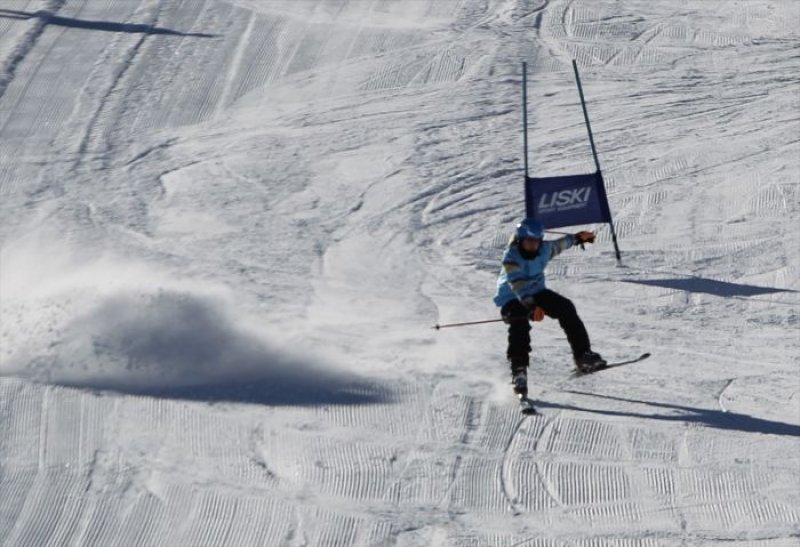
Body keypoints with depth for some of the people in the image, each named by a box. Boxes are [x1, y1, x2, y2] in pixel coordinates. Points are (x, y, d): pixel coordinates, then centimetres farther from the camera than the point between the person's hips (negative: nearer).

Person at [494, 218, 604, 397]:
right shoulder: (511, 258, -29)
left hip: (536, 293, 6)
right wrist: (532, 306, -55)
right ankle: (519, 372, -33)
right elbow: (518, 285, -41)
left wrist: (578, 238, 31)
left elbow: (558, 245, 14)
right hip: (511, 299, -6)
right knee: (519, 326, -31)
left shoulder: (543, 249, -10)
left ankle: (583, 355, -1)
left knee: (566, 308, -8)